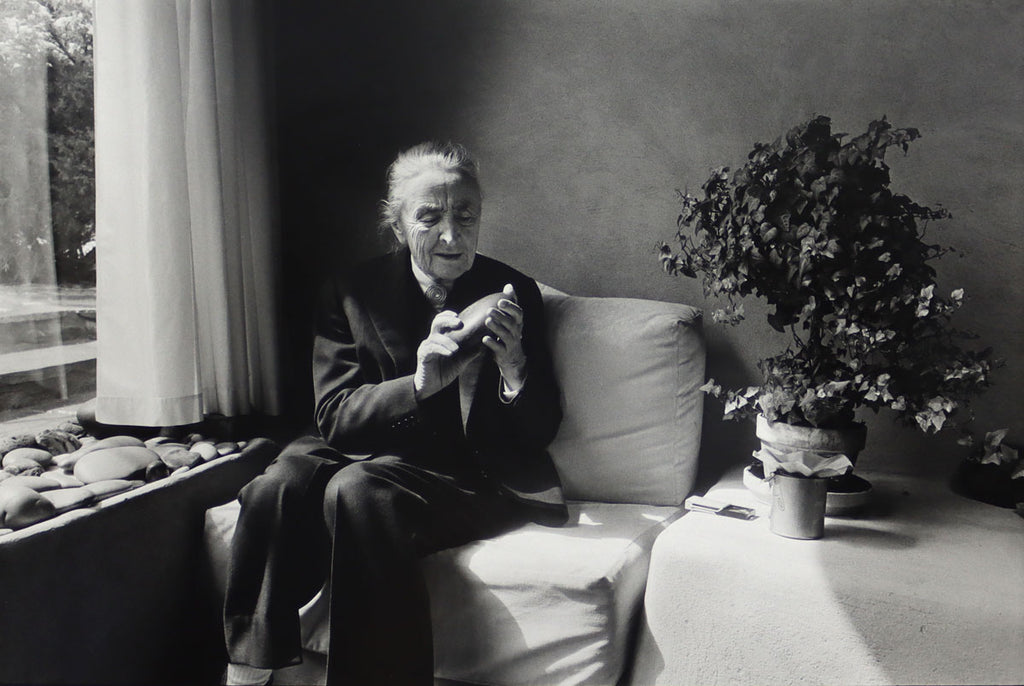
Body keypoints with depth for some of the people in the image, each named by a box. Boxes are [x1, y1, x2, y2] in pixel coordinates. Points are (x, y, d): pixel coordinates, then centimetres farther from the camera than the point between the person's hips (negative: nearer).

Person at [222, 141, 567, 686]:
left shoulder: (514, 293, 3)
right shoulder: (351, 293, 6)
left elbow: (540, 433, 1)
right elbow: (335, 416, -3)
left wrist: (513, 366, -21)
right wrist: (418, 383, -22)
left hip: (477, 475, -2)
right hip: (376, 454, 3)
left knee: (355, 490, -31)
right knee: (282, 483, -28)